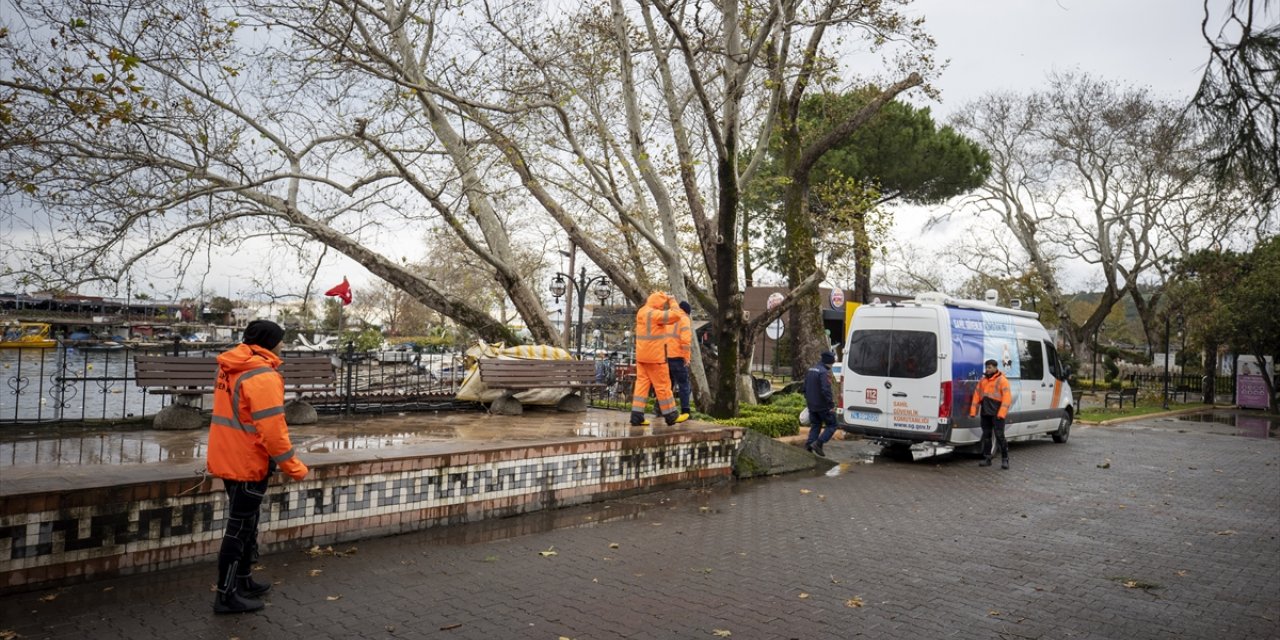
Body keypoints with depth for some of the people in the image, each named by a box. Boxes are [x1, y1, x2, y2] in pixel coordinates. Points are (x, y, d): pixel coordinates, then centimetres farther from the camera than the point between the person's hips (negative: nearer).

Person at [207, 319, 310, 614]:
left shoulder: (231, 367, 7)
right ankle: (226, 595, 13)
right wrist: (294, 466, -15)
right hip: (247, 463, -9)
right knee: (239, 528, 2)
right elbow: (272, 429, -24)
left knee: (244, 523, 21)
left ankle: (243, 582, 34)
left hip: (229, 459, 9)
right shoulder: (262, 376, -22)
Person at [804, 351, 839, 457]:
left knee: (815, 426, 15)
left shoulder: (810, 370, 12)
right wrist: (831, 404, -20)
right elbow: (826, 390, -25)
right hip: (823, 406, -8)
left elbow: (805, 388, 19)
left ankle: (808, 446, 6)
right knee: (832, 425, 3)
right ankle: (818, 443, -10)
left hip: (812, 405, 8)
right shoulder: (824, 372, -18)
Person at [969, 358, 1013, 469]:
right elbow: (976, 396, 14)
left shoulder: (1002, 380, -3)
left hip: (997, 414, -6)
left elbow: (1007, 398, -12)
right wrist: (973, 411, 7)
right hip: (985, 413, 6)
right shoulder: (982, 380, 16)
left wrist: (1001, 413, -20)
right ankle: (987, 458, 16)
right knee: (986, 435, 9)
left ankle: (1005, 459, 0)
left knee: (999, 436, -7)